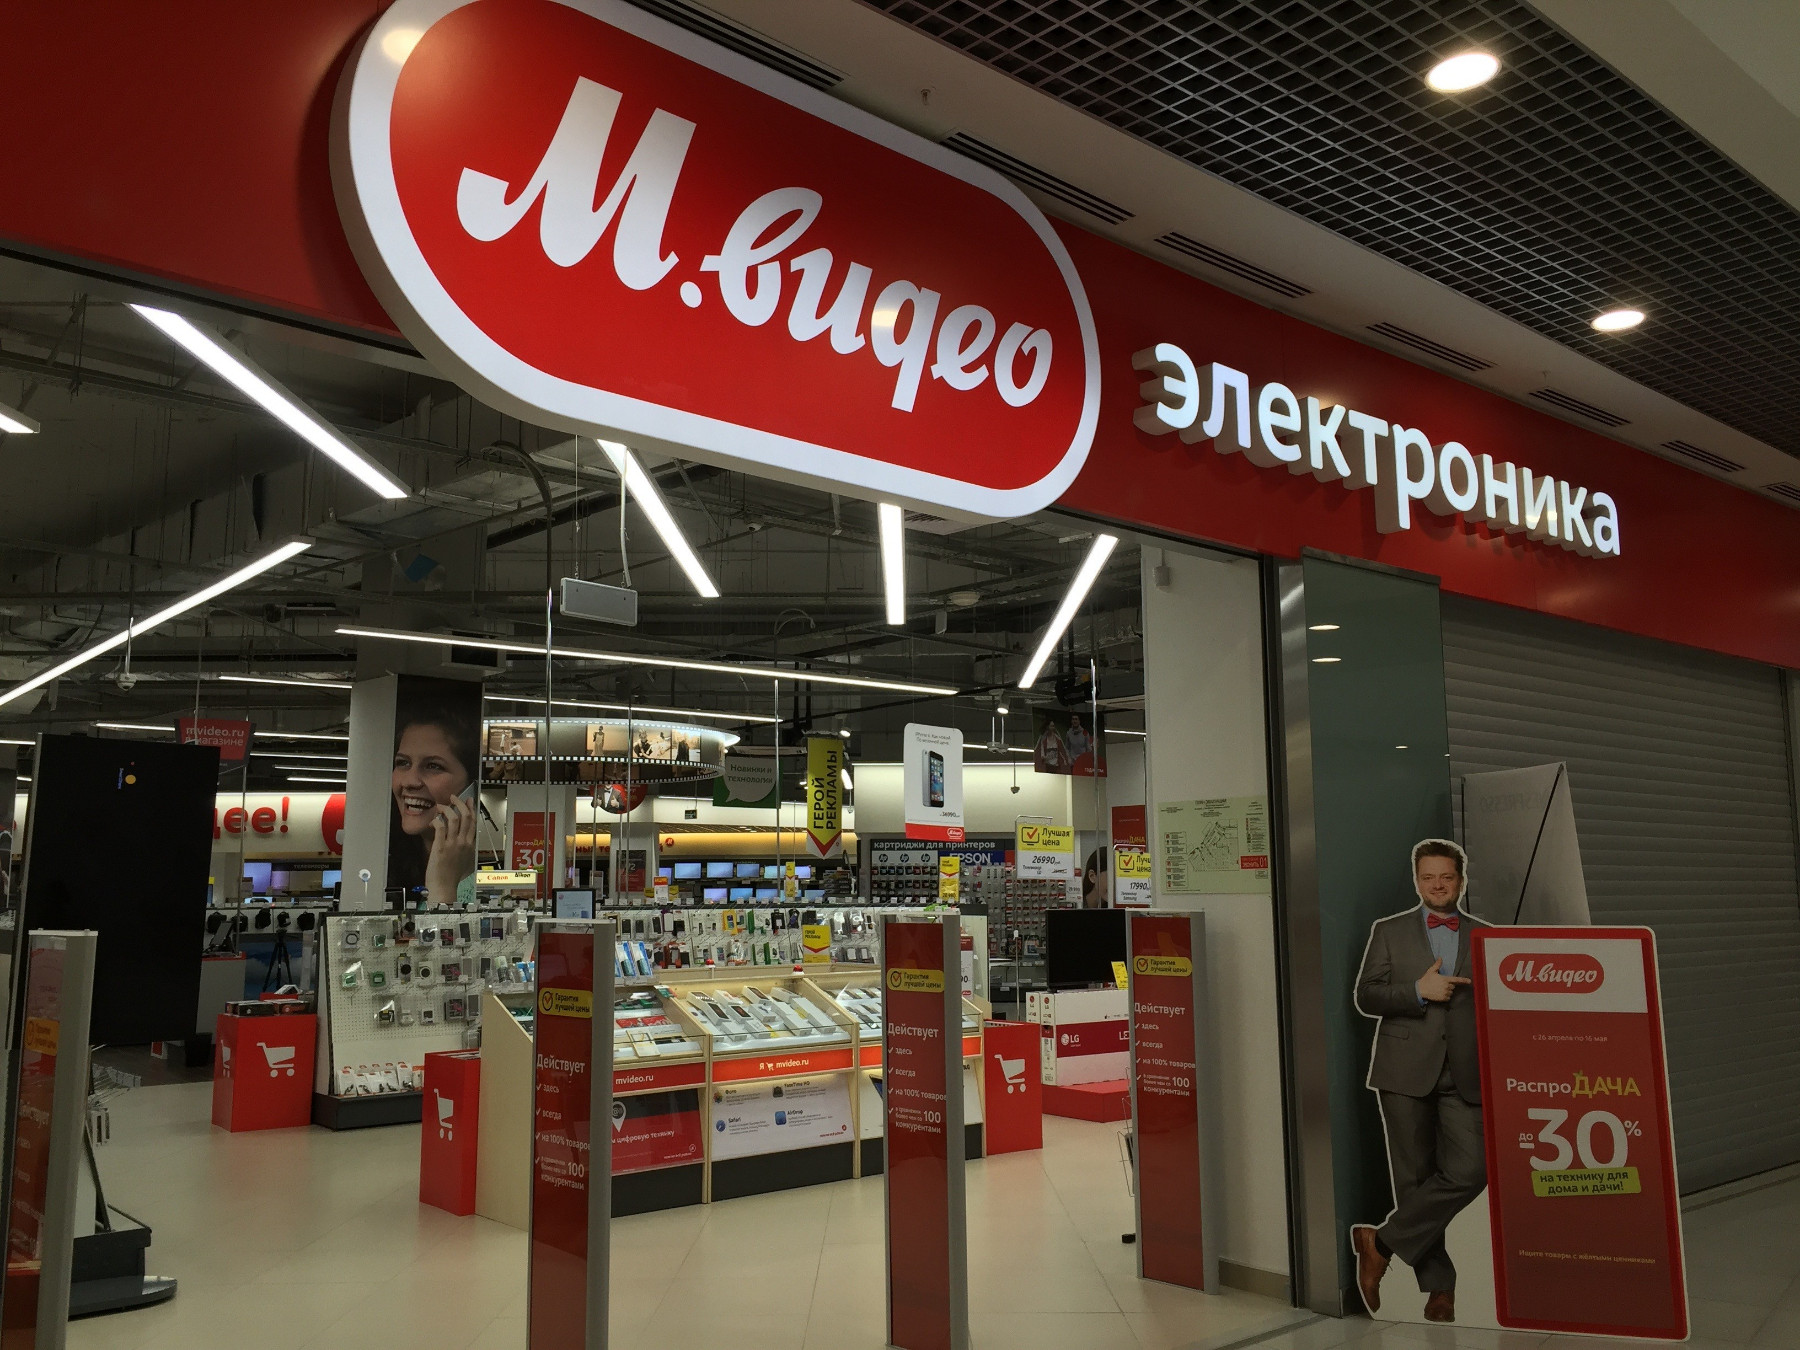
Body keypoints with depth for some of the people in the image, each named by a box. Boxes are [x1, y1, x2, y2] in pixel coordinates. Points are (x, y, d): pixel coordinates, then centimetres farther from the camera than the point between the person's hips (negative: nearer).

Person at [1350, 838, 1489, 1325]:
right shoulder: (1388, 931, 7)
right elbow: (1365, 996, 1)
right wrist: (1418, 990, -14)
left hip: (1465, 1074, 1)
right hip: (1406, 1071, -1)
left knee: (1469, 1171, -13)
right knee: (1414, 1176, 3)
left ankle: (1383, 1241, 1)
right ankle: (1438, 1285, 17)